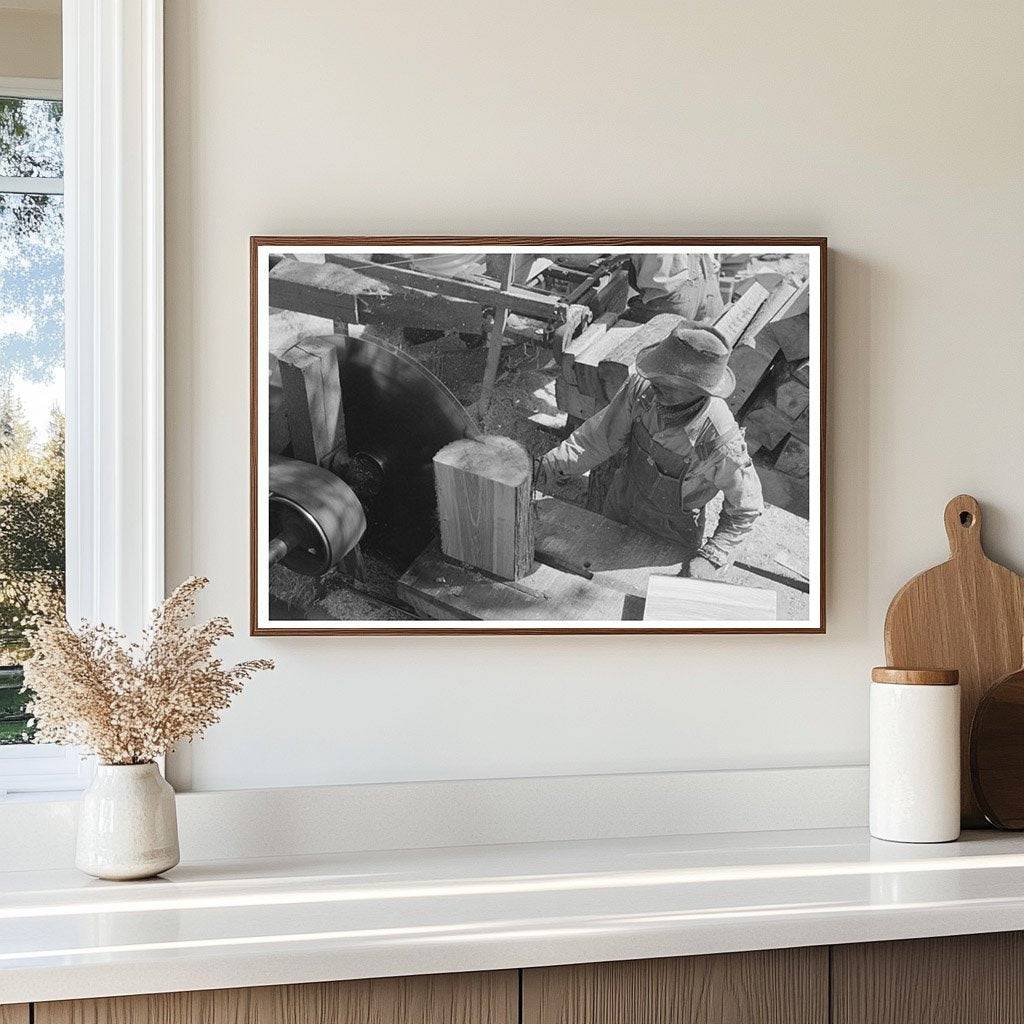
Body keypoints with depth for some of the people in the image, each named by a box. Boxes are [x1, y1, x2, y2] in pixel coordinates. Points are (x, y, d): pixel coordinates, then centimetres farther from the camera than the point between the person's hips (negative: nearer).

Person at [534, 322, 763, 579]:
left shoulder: (724, 445, -38)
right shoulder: (644, 387, -28)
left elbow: (746, 508, -21)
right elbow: (603, 434, -11)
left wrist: (711, 559, -27)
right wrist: (553, 464, -19)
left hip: (674, 532, -4)